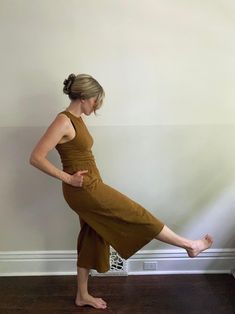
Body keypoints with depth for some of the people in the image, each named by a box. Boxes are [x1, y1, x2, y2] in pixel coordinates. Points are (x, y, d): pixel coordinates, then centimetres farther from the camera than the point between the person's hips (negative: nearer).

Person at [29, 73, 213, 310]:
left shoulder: (76, 120, 11)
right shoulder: (63, 121, -18)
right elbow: (36, 158, -21)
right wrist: (67, 178, -18)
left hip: (89, 187, 10)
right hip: (84, 190, -10)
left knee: (92, 240, 17)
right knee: (136, 214, 0)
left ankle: (82, 296, 33)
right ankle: (190, 245, 17)